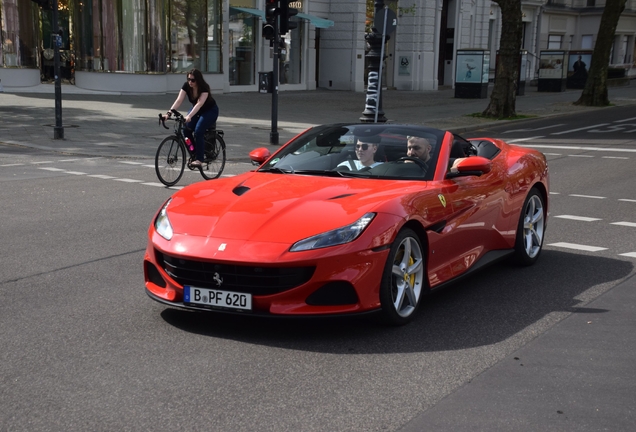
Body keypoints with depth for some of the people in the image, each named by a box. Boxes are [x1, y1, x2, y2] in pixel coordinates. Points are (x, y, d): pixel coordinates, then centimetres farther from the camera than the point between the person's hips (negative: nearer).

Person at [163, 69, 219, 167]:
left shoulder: (204, 88, -31)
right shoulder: (186, 86, -17)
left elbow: (199, 103, -44)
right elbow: (179, 100, -25)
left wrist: (189, 116, -58)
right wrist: (169, 113, -40)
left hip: (210, 111, -5)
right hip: (196, 110, 5)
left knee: (198, 131, -26)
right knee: (186, 130, -18)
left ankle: (199, 159, -18)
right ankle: (193, 153, 2)